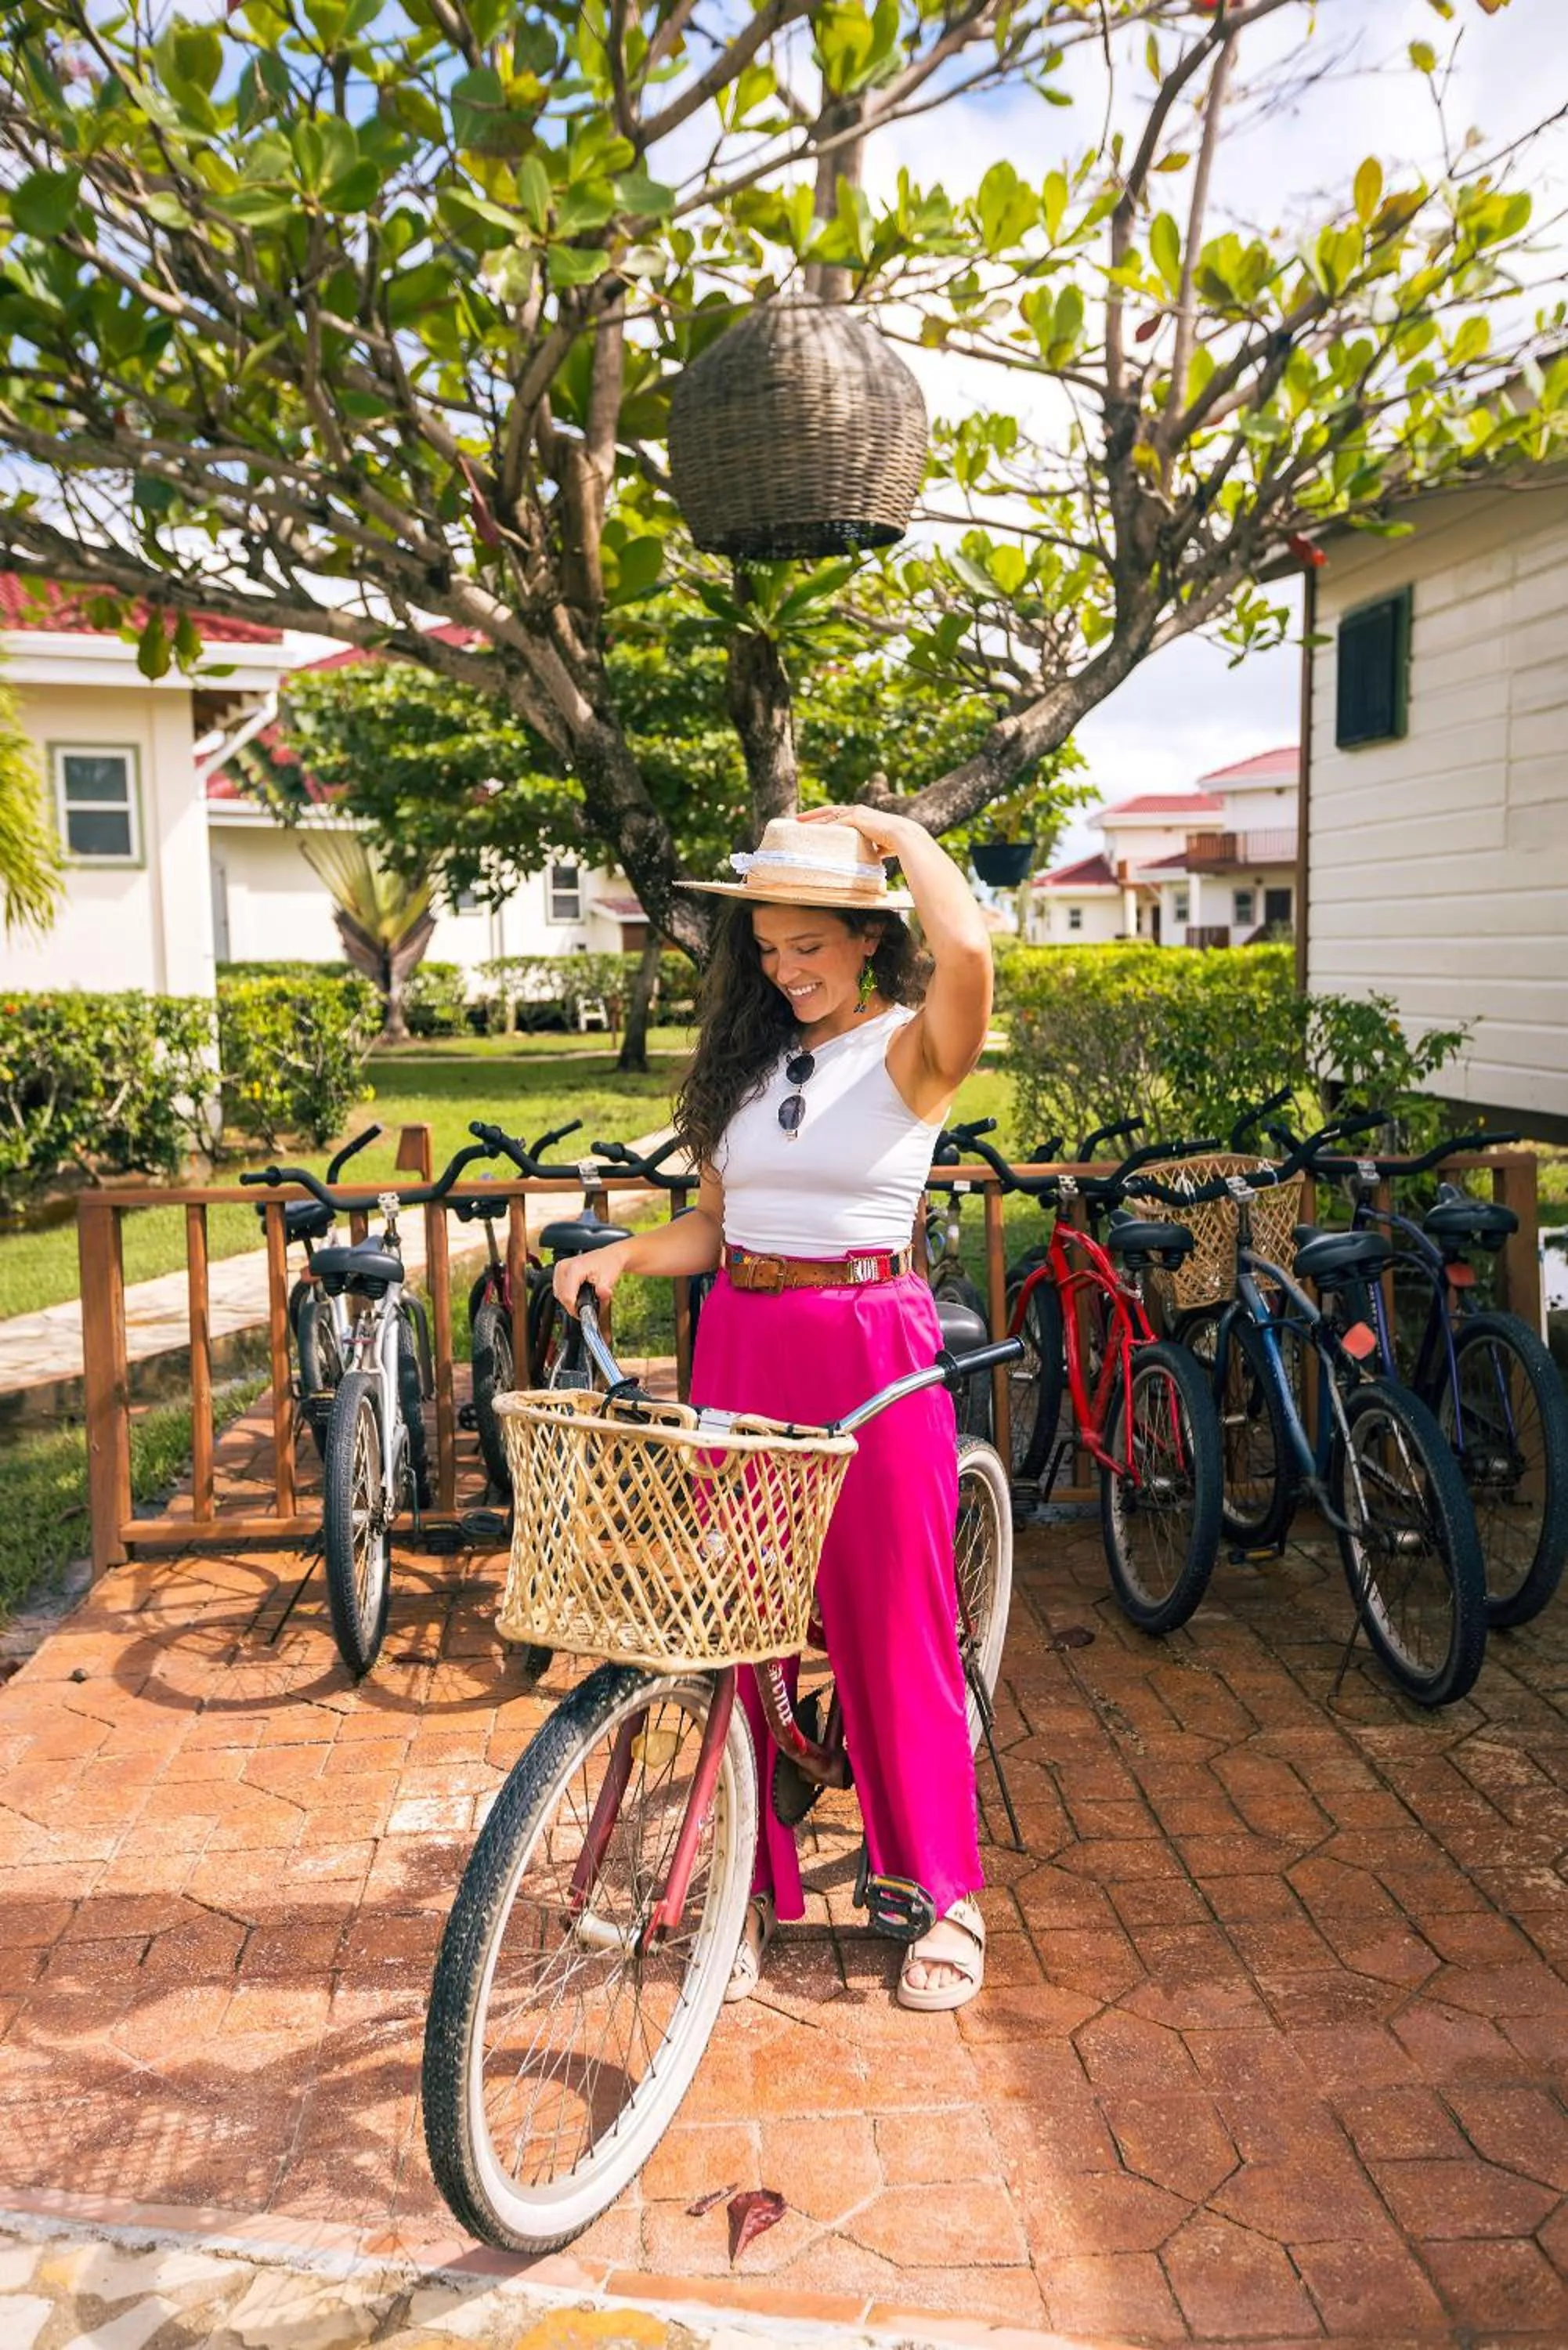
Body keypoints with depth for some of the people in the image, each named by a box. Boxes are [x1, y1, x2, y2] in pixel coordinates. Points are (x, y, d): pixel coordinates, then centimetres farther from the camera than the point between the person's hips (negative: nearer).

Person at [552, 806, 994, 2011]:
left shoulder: (909, 1051, -4)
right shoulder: (747, 1060, 13)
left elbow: (969, 951, -27)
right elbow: (714, 1224, 14)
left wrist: (899, 832, -11)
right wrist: (620, 1254, -4)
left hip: (871, 1349, -5)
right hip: (740, 1345, 5)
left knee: (893, 1624, 4)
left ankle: (950, 1894, 23)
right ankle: (755, 1882, 26)